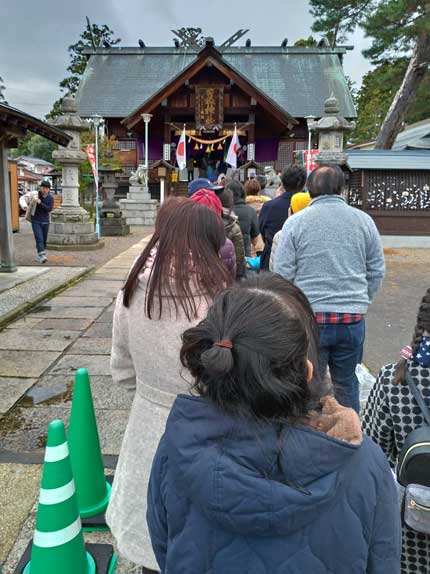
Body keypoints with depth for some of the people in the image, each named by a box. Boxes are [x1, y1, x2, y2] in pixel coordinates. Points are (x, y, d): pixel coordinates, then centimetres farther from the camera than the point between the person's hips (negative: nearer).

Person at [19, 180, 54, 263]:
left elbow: (49, 209, -13)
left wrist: (40, 203, -24)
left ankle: (39, 255, 28)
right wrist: (25, 206, -27)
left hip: (45, 222, 3)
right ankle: (42, 256, -28)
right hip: (35, 222, -3)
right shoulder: (34, 194, -7)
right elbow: (22, 199, -6)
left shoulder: (50, 198, -1)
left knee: (44, 240, 10)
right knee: (39, 239, -17)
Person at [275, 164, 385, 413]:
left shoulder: (295, 222, -4)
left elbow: (283, 273, -4)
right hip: (353, 317, 3)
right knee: (347, 383, 19)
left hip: (309, 317, -2)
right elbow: (377, 271, 7)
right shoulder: (364, 220, 3)